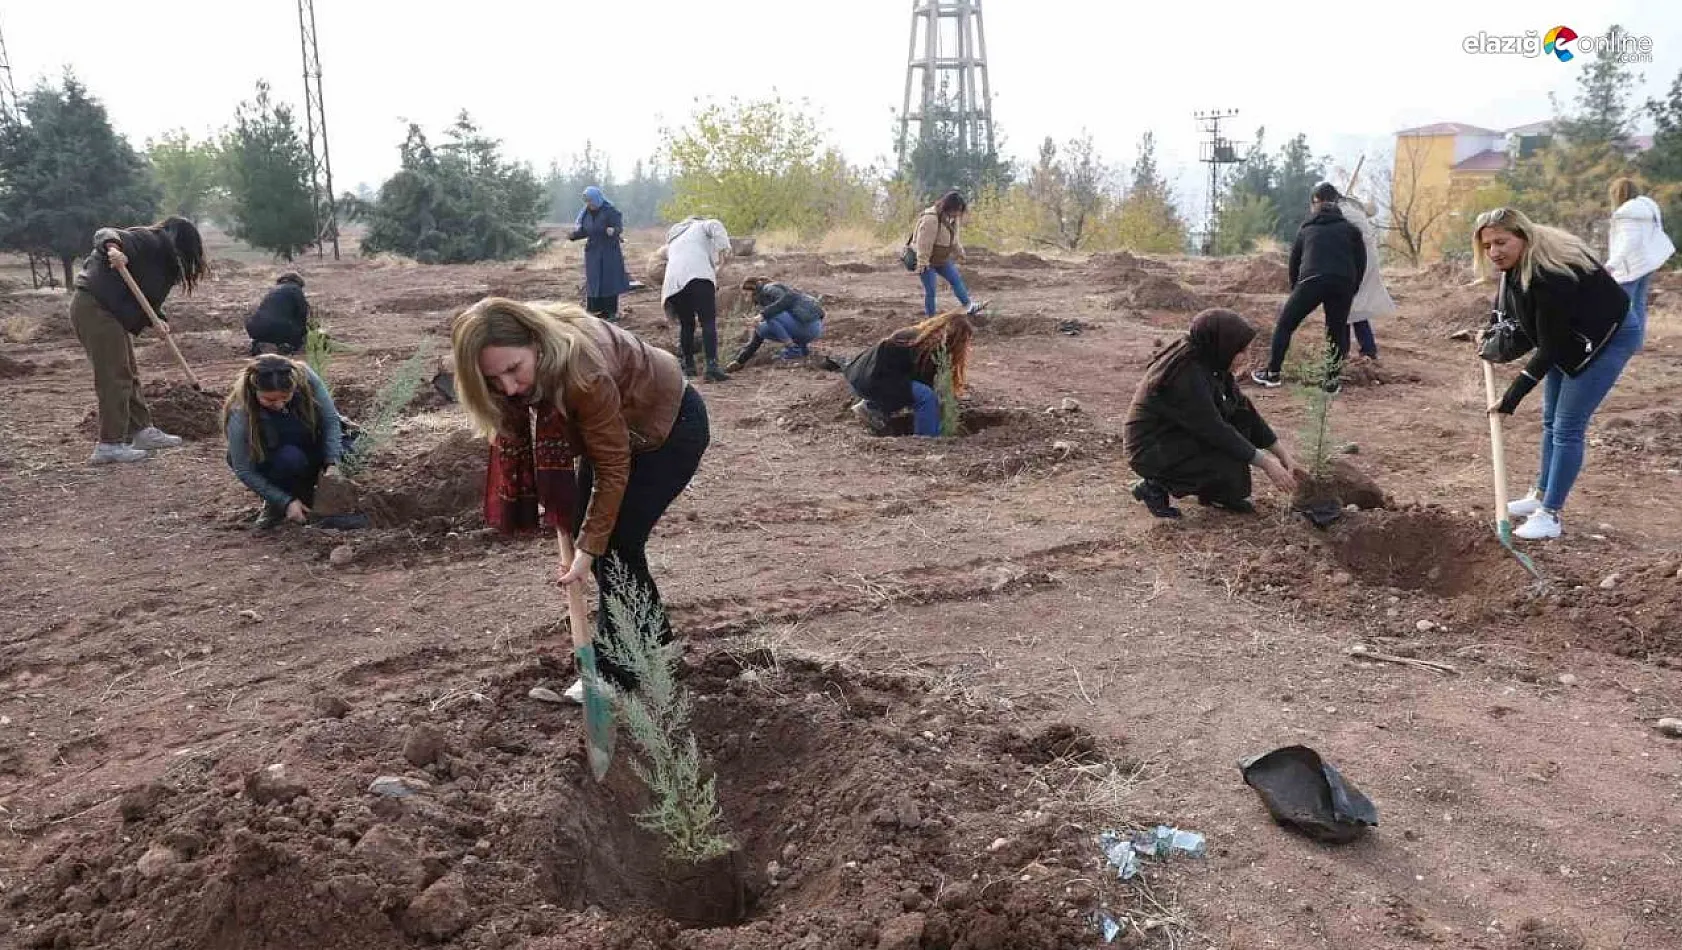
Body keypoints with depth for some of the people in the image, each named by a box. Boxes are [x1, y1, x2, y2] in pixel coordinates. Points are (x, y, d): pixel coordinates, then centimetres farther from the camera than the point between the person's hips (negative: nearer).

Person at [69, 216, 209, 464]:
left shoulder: (161, 260, 19)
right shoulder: (148, 240, -8)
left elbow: (146, 295, 17)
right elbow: (106, 234, -21)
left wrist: (156, 319, -1)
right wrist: (112, 248, -43)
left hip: (111, 312, 11)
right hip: (94, 307, -11)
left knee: (129, 374, 18)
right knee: (114, 377, -9)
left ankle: (142, 431, 29)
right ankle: (110, 445, -7)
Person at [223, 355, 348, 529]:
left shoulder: (305, 378, -27)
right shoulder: (240, 415, -31)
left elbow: (330, 419, -18)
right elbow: (244, 471, -24)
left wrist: (331, 464, -30)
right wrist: (286, 502, -28)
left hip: (310, 454, 4)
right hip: (266, 461, -4)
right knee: (290, 458, -36)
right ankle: (275, 506, -6)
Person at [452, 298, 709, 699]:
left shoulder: (581, 371, -40)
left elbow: (612, 467, -30)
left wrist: (589, 547, -28)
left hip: (670, 424, -8)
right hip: (614, 425, 8)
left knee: (616, 539, -10)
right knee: (585, 526, 8)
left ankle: (617, 670, 5)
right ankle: (653, 635, 26)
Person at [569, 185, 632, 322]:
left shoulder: (610, 211, -13)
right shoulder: (585, 213, 4)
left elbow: (619, 227, -19)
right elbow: (584, 231, 8)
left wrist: (613, 230, -41)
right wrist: (573, 235, -10)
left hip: (610, 252, -5)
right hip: (593, 252, 6)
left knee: (610, 281, -1)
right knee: (593, 282, 6)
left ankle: (612, 311, 6)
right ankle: (599, 310, 13)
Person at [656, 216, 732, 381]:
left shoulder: (674, 239, 42)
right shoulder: (701, 226, 26)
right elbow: (716, 225, 3)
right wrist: (723, 248, -6)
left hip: (674, 282, 5)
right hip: (698, 276, -5)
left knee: (686, 324, 17)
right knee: (708, 322, -11)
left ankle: (688, 366, 20)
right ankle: (712, 366, -24)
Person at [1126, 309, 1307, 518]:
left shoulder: (1211, 363, -2)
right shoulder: (1186, 376, -29)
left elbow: (1243, 408, 3)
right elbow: (1217, 431, -26)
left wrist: (1285, 456, 1)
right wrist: (1267, 464, -19)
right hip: (1151, 451, -9)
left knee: (1242, 418, -2)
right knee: (1231, 467, -23)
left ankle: (1219, 493, 6)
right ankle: (1157, 487, -5)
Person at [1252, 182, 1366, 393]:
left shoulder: (1306, 230, 25)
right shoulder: (1350, 229, 22)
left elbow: (1294, 263, 27)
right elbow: (1361, 264, 16)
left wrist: (1295, 292, 36)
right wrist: (1351, 292, 23)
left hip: (1312, 281, -1)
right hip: (1343, 283, 1)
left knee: (1284, 324, 11)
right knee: (1337, 330, 15)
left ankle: (1273, 373, 12)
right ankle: (1332, 380, 12)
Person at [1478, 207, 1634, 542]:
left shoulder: (1550, 276, -36)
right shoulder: (1516, 262, -11)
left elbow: (1550, 347, -31)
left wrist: (1511, 398, -29)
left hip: (1609, 337, -9)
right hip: (1567, 337, 9)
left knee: (1567, 427, -10)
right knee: (1551, 422, 16)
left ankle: (1550, 515, -3)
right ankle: (1541, 495, 30)